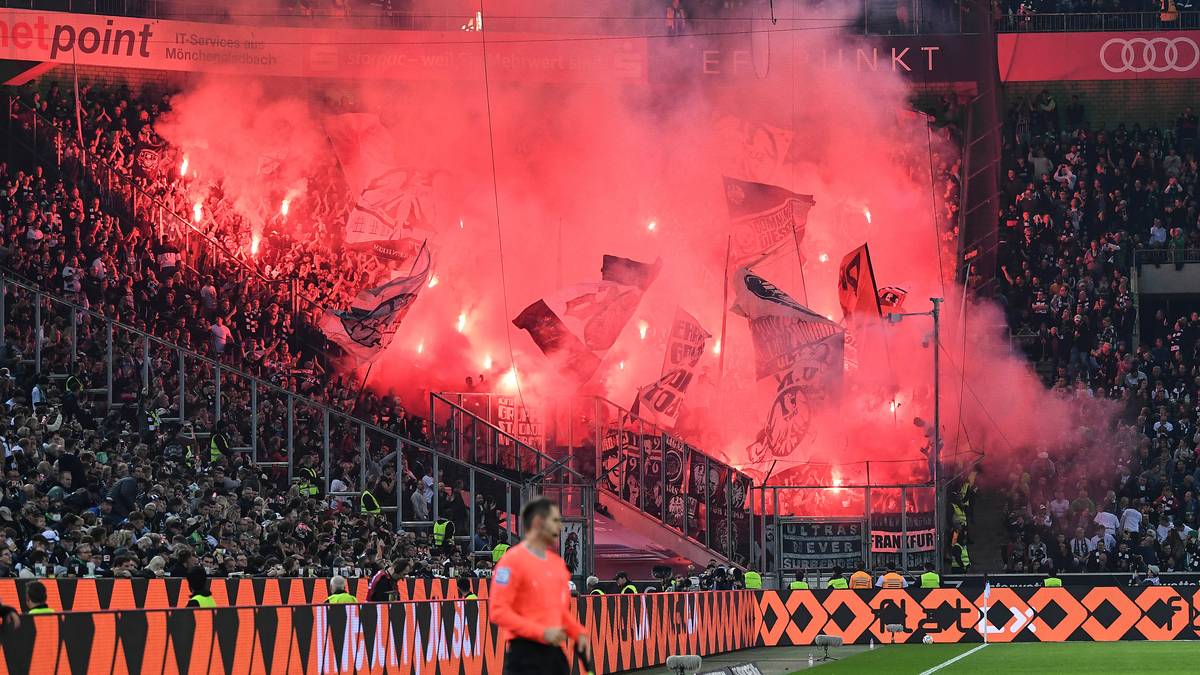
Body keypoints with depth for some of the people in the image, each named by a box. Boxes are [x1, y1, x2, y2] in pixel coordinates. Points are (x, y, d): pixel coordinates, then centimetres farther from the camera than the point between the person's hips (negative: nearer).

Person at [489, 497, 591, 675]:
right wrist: (542, 632, -20)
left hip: (554, 651, 8)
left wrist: (579, 633, 6)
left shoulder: (557, 562, 15)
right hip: (526, 654, -8)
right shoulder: (513, 560, -10)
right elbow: (499, 612, -16)